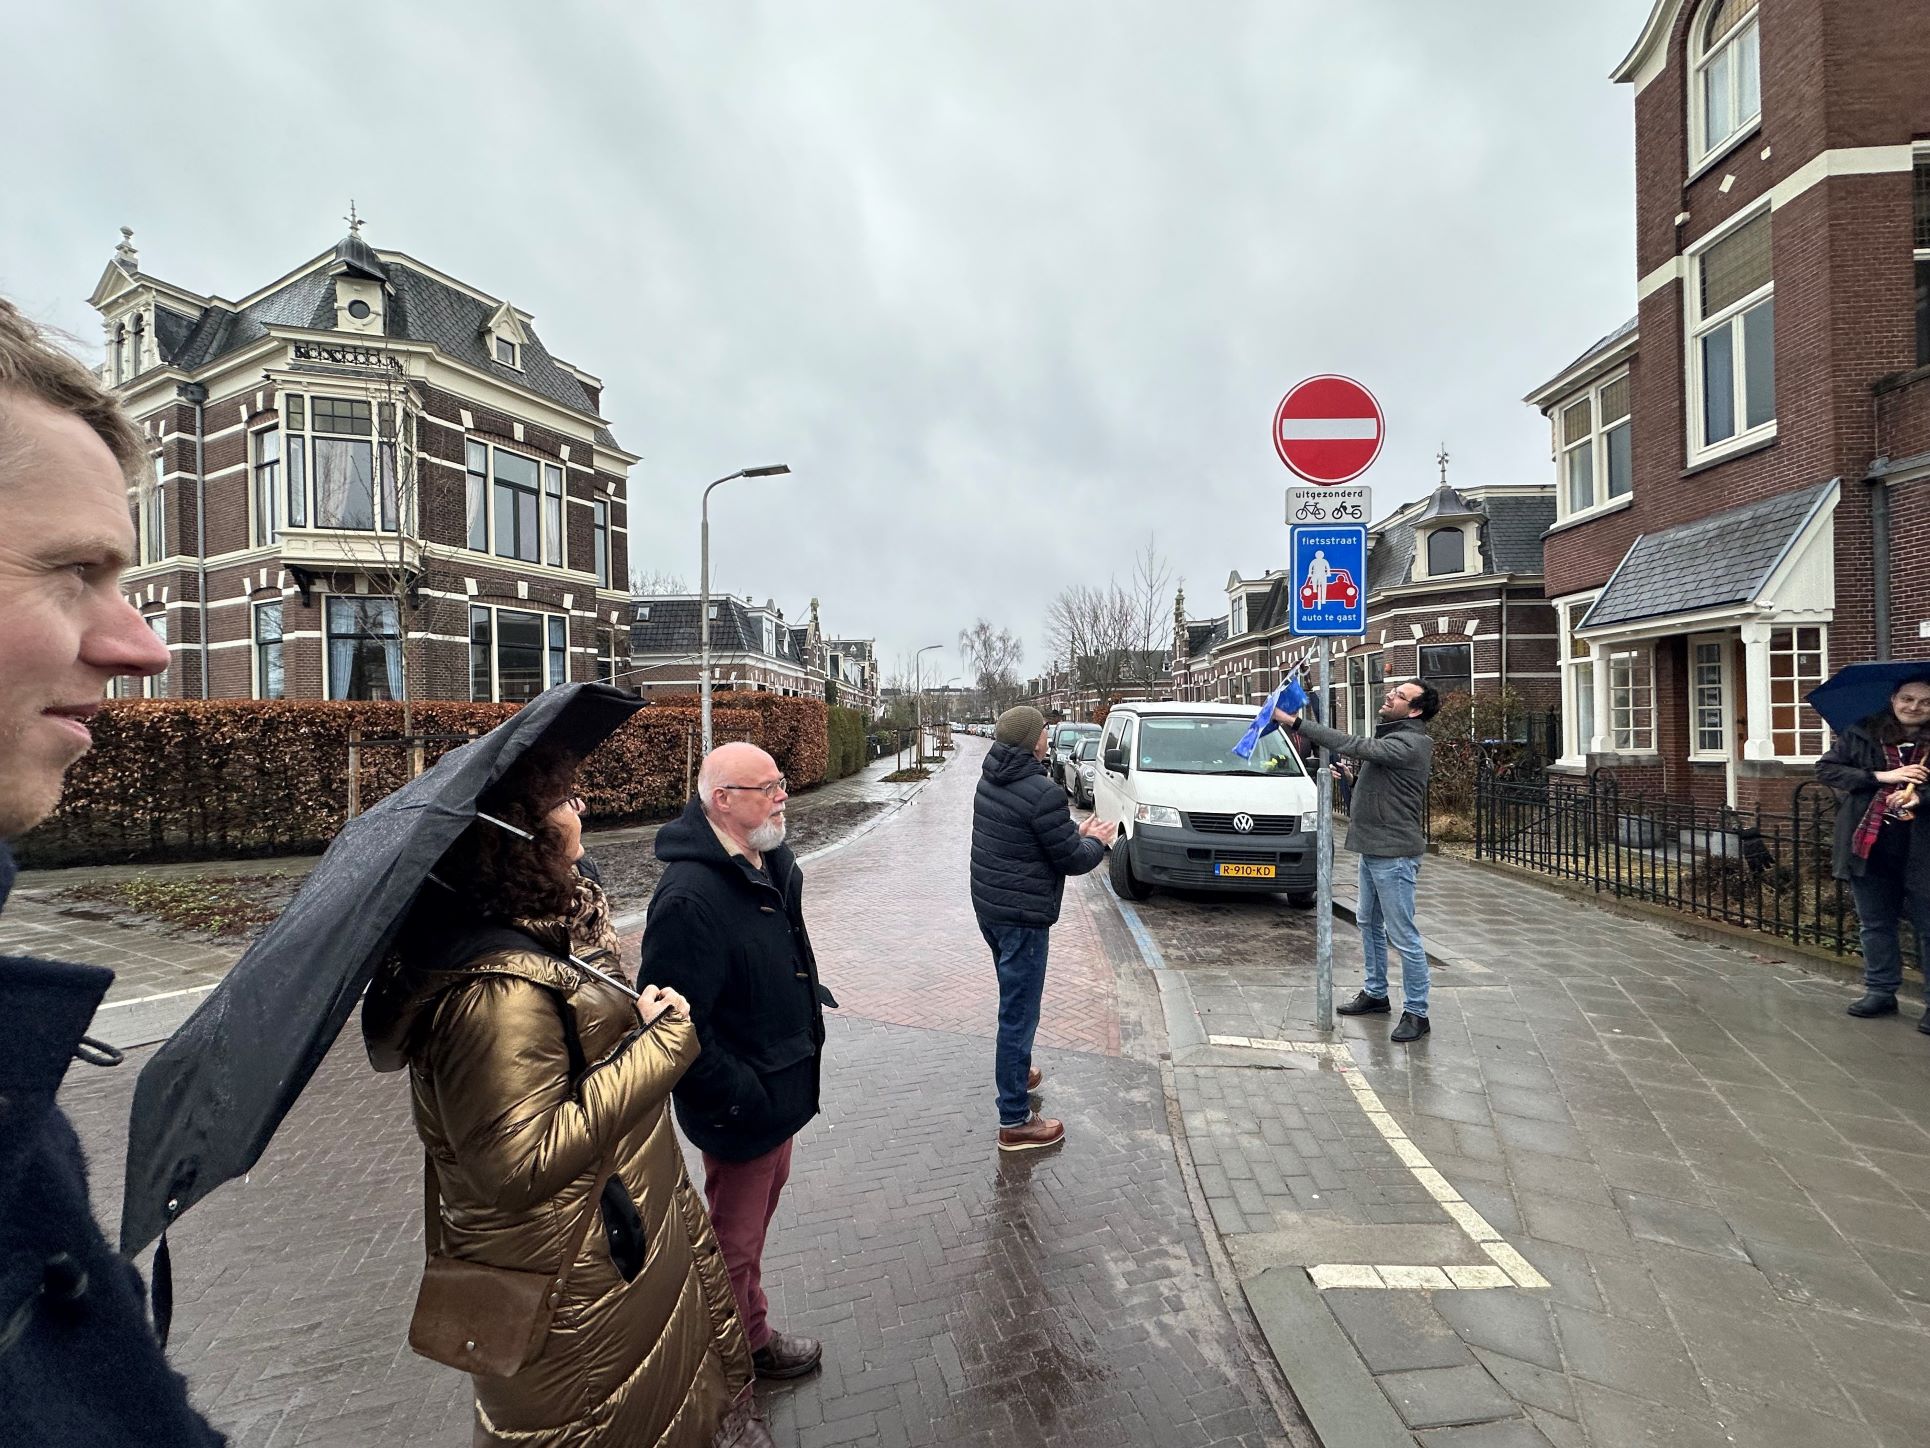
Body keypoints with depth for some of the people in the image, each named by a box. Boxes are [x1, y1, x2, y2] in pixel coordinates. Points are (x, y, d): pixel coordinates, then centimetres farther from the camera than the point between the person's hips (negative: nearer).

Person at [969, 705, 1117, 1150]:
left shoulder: (990, 781, 4)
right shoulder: (1042, 793, -23)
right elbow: (1072, 861, -15)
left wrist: (1076, 832, 10)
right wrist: (1096, 841, 4)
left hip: (989, 908, 9)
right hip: (1023, 917, -9)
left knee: (1014, 1000, 27)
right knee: (1019, 1012, 0)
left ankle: (1018, 1072, 45)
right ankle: (1015, 1121, 11)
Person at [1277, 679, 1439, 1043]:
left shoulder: (1409, 743, -19)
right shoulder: (1391, 736, 12)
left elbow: (1355, 746, -29)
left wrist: (1295, 722, -30)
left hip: (1394, 854, -10)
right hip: (1372, 848, 10)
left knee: (1403, 936, -2)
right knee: (1368, 924, 20)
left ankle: (1416, 1013, 9)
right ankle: (1375, 993, 34)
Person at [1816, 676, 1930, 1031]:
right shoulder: (1859, 735, 3)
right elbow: (1825, 768, -2)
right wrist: (1880, 777, -12)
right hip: (1868, 848, 2)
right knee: (1875, 924, 14)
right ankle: (1880, 991, 28)